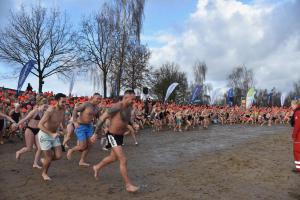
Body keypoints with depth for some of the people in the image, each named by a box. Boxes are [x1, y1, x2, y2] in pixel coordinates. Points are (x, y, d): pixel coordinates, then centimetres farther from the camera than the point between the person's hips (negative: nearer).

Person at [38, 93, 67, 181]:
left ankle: (45, 160, 32)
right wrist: (51, 134, -37)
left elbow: (63, 122, 12)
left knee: (58, 156, 0)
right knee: (49, 158, 1)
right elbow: (40, 125, -31)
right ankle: (44, 173, 31)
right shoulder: (50, 110, -27)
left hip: (54, 135, 6)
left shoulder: (62, 110, -6)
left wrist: (66, 131, -1)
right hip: (44, 135, -6)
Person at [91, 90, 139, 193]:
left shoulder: (129, 107, 2)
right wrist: (95, 134, -16)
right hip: (113, 136, -9)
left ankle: (97, 167, 50)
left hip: (120, 136, 9)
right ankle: (128, 185, 0)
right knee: (123, 160, -11)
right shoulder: (117, 107, -24)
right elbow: (102, 118, -19)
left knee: (113, 158, 25)